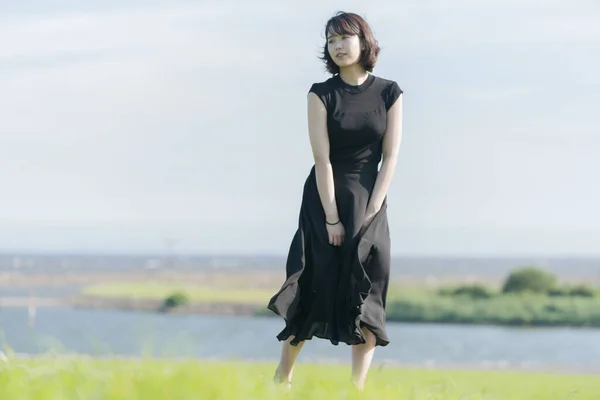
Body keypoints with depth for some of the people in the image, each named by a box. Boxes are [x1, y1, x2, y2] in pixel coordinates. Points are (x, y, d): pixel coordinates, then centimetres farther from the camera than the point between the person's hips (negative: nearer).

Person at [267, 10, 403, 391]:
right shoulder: (322, 94, -5)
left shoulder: (389, 93, 0)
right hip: (325, 198, -1)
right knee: (314, 286, -1)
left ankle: (358, 388, -5)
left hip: (369, 199, 1)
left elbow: (390, 156, -3)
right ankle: (283, 374, 13)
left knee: (367, 295, -5)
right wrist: (332, 218, -16)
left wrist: (371, 212, -11)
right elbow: (322, 158, -11)